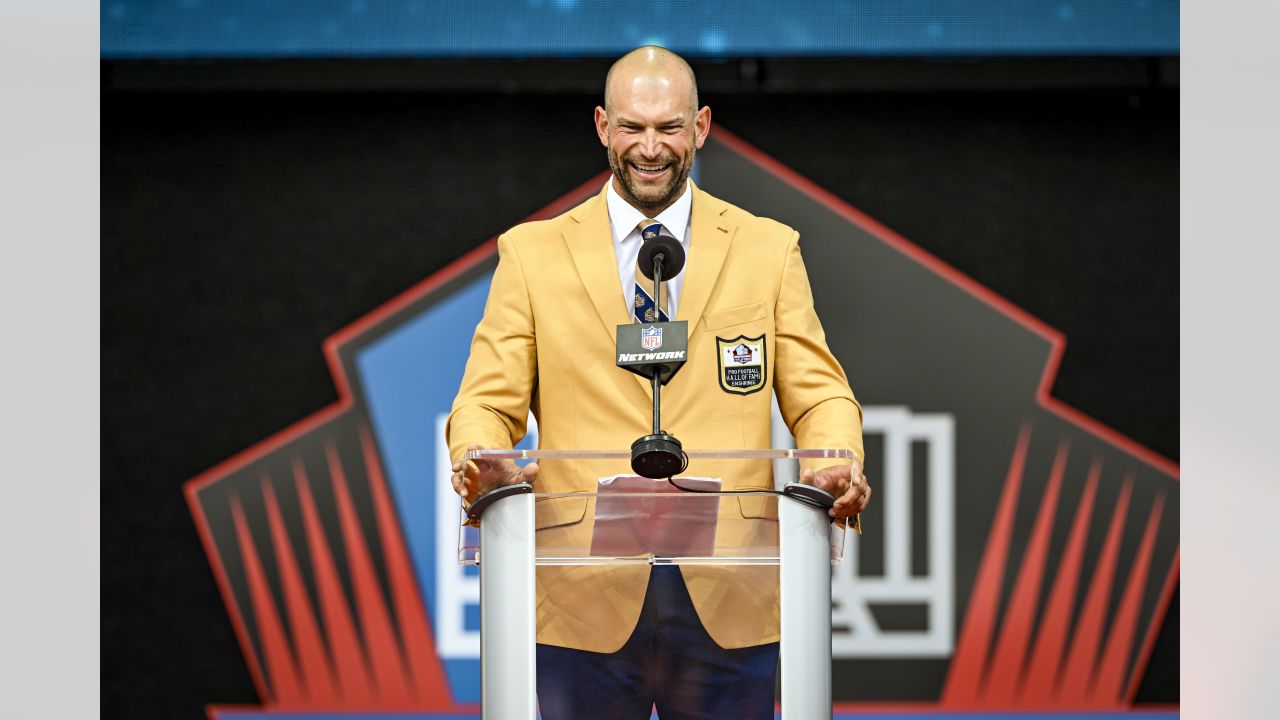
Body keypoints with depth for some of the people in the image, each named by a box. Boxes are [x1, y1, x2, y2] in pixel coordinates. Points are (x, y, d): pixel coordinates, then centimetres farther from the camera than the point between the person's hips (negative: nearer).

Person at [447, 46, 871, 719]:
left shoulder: (769, 250, 11)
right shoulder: (531, 253, 9)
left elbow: (819, 393, 8)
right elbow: (488, 401, 5)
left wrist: (836, 465, -14)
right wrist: (481, 461, -18)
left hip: (728, 604, 1)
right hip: (586, 598, 0)